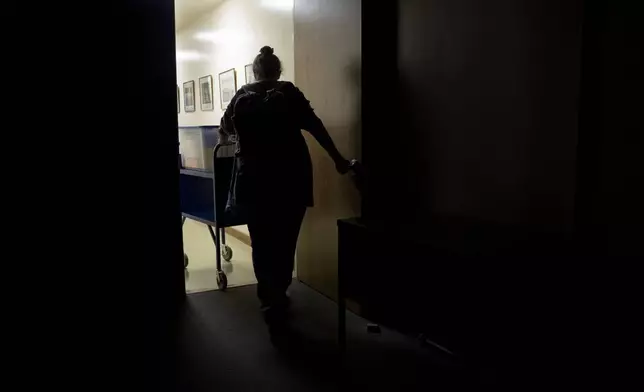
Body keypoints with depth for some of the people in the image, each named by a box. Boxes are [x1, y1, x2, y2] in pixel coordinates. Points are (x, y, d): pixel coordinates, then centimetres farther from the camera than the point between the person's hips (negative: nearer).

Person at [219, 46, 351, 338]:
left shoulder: (242, 96, 6)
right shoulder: (289, 93, 0)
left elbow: (225, 129, 19)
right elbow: (315, 127, -4)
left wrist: (238, 135, 42)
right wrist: (338, 160, 2)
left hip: (256, 178, 1)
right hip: (291, 176, -1)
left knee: (262, 241, 11)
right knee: (285, 240, 10)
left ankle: (271, 300, 10)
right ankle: (277, 297, 18)